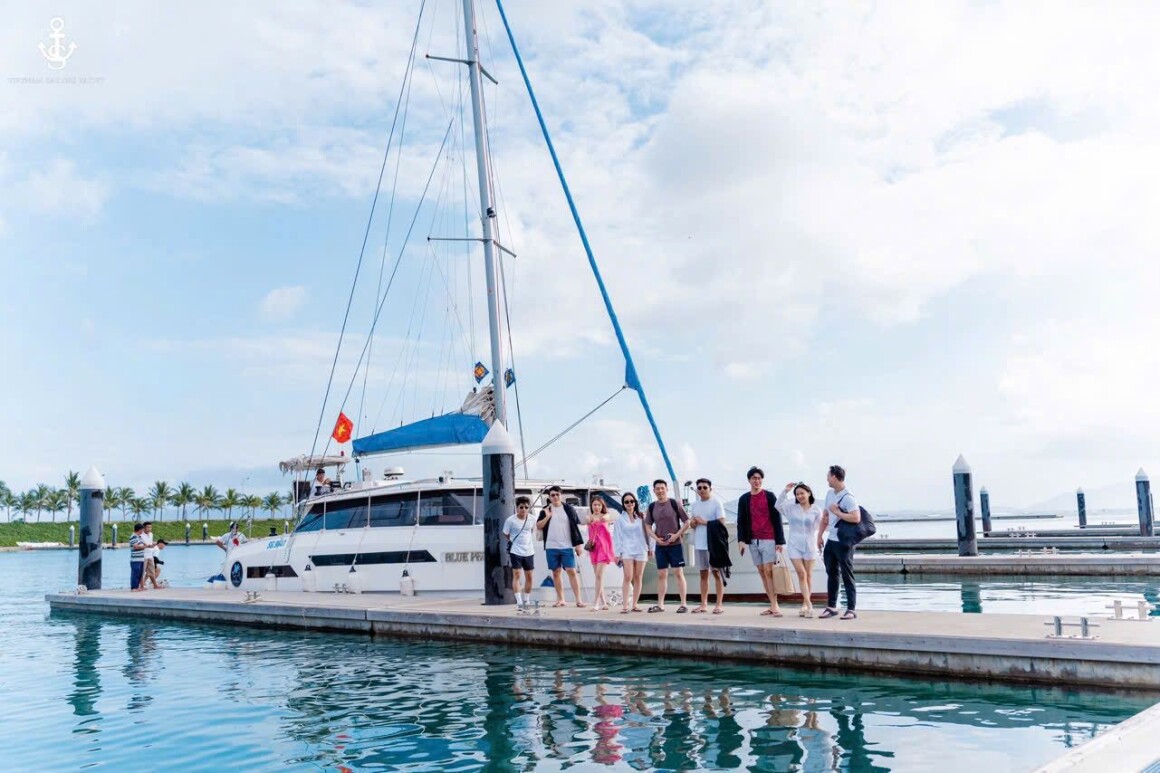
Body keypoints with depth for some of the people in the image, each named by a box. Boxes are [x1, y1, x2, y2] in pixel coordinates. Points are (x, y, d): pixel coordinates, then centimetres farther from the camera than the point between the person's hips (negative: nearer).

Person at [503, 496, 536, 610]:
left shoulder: (532, 519, -3)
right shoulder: (510, 520, -13)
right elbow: (506, 534, -1)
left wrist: (524, 538, 8)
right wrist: (514, 540, 3)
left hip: (529, 551, 4)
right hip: (515, 552, -4)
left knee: (529, 576, 9)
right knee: (517, 575, -11)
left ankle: (526, 600, 23)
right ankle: (519, 602, -11)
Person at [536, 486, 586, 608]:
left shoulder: (569, 509, 3)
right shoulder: (545, 511, 7)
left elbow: (576, 527, 4)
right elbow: (538, 526, 0)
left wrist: (578, 544, -2)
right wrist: (547, 517, -14)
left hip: (567, 547, -2)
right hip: (551, 547, 2)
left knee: (572, 571, -7)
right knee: (556, 572, 7)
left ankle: (578, 599, -7)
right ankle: (560, 599, 16)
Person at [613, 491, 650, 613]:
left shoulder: (640, 518, 11)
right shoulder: (620, 519, 5)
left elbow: (645, 533, 13)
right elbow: (617, 537, 3)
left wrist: (649, 548, 9)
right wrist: (617, 553, -3)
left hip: (640, 550, 3)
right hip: (627, 550, -3)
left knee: (638, 578, 3)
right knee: (628, 577, -13)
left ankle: (634, 604, 9)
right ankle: (625, 605, -15)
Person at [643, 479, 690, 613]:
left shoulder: (675, 503, -5)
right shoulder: (652, 507, 4)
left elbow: (687, 522, -3)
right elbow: (647, 526, 10)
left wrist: (677, 535, -13)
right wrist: (656, 538, -5)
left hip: (676, 544, -3)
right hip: (660, 545, 4)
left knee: (679, 573, -3)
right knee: (661, 575, 8)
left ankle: (683, 604, 1)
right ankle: (660, 604, 15)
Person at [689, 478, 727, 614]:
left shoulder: (716, 502, -4)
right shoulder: (694, 505, 13)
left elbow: (721, 522, -11)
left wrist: (704, 522, -11)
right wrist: (694, 523, -7)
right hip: (699, 544, 6)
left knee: (717, 573, -1)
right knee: (703, 574, 9)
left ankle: (719, 604, 1)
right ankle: (704, 604, 13)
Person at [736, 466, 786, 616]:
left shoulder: (769, 496, 0)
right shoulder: (744, 499, 8)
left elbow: (777, 519, -1)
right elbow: (741, 521, 8)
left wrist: (780, 541, -6)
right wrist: (741, 540, -5)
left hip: (769, 540, -4)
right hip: (753, 541, 4)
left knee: (769, 572, -10)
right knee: (762, 573, 4)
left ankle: (774, 605, -9)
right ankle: (773, 605, 9)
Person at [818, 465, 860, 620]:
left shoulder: (848, 497, -16)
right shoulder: (830, 493, 10)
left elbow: (856, 518, -28)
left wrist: (837, 512, -20)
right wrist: (820, 535, 14)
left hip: (844, 542, -8)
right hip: (830, 540, 8)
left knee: (847, 575, -2)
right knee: (831, 574, 13)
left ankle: (851, 609, 3)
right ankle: (831, 607, 22)